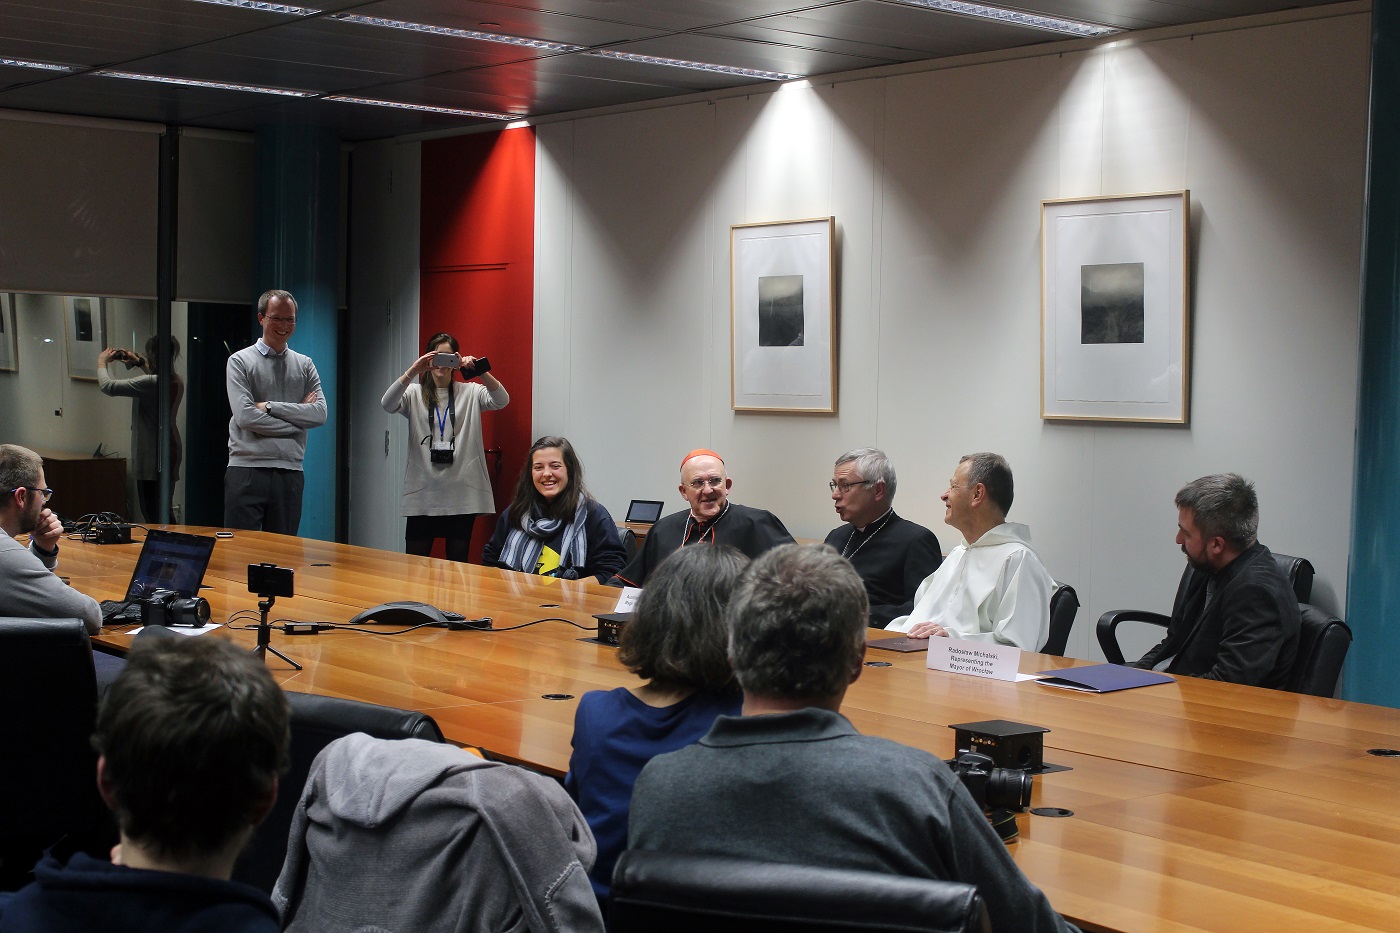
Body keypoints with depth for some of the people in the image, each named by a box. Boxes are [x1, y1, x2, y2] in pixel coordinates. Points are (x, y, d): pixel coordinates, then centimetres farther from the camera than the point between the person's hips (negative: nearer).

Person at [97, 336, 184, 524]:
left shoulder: (150, 383, -22)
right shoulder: (177, 381, 4)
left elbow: (108, 386, -18)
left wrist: (102, 362, -1)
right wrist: (140, 363, 30)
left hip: (152, 455, -9)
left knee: (152, 515, -6)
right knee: (163, 513, 15)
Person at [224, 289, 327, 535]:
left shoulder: (305, 365, 14)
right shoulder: (240, 362, 4)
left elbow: (320, 414, -1)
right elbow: (245, 416, -10)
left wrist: (270, 406, -8)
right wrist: (297, 417, -4)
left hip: (290, 472, 3)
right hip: (247, 471, -3)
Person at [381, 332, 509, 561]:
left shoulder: (470, 392, 7)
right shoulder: (415, 393, 7)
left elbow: (502, 400, -9)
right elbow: (387, 404, -11)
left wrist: (481, 371, -26)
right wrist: (412, 372, -25)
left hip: (461, 492, 0)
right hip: (423, 491, 0)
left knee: (458, 563, 6)